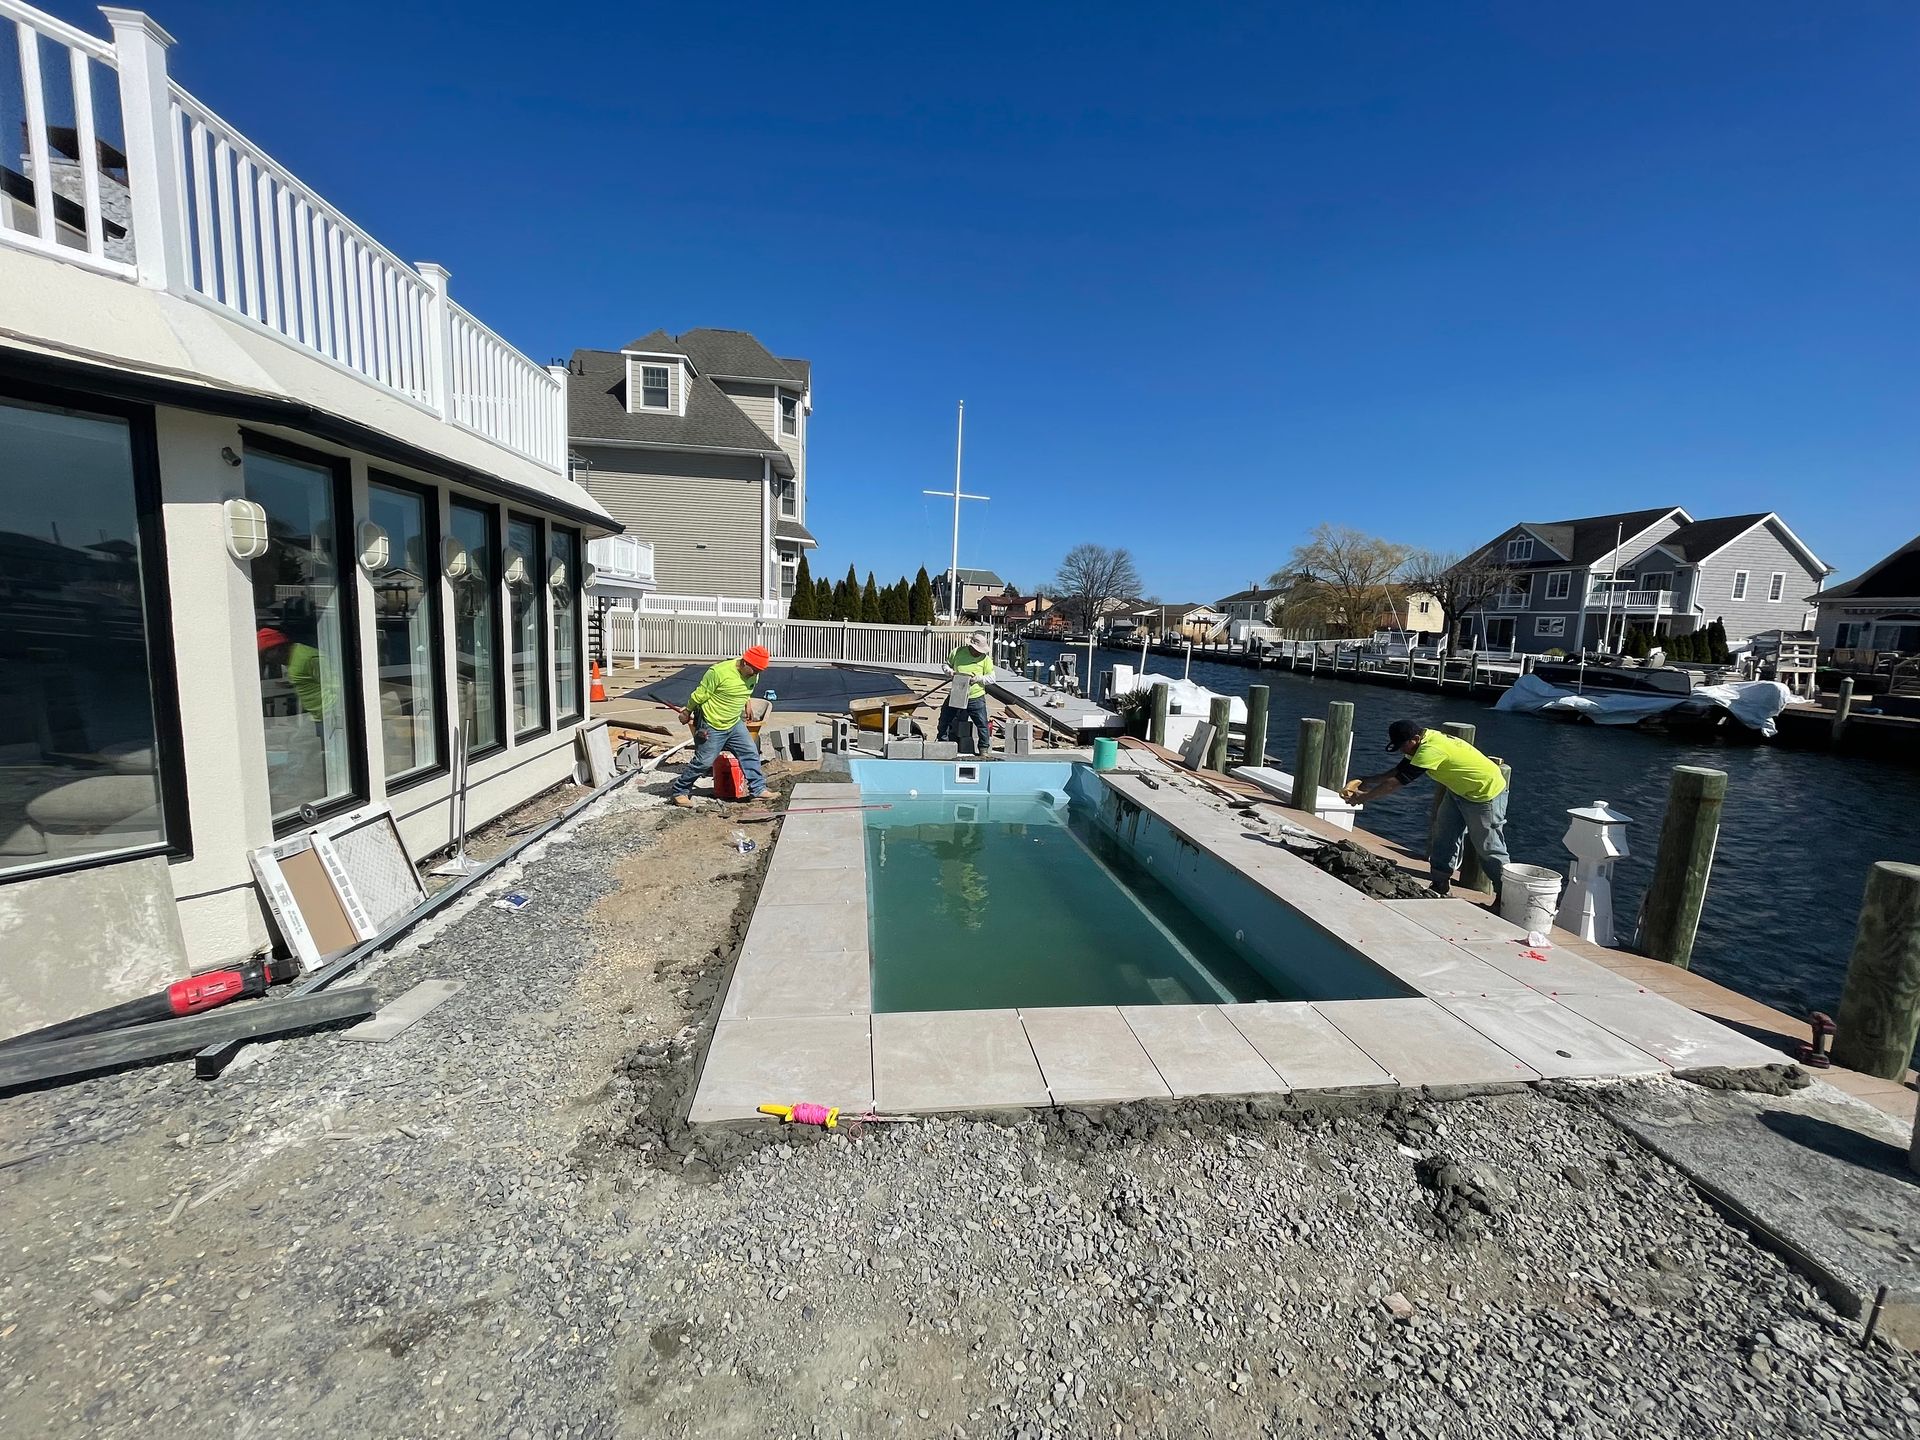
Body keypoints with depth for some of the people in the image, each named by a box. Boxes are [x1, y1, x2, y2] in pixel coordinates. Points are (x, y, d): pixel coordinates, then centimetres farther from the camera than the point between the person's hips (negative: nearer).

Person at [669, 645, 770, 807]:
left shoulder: (753, 675, -4)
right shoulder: (719, 672, -26)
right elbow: (699, 695, -13)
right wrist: (687, 712, -2)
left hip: (735, 724, 7)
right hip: (712, 727, -6)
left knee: (751, 753, 1)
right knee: (704, 762, 0)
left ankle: (758, 789, 10)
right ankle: (680, 791, 17)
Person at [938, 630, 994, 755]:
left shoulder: (986, 659, -6)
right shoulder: (958, 652, -3)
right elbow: (946, 665, 11)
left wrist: (978, 678, -20)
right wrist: (950, 671, -11)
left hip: (976, 698, -2)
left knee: (982, 724, -3)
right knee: (944, 720, 6)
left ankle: (983, 748, 13)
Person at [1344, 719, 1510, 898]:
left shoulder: (1431, 749, -34)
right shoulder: (1425, 739, -6)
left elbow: (1395, 782, -31)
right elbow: (1397, 771, 0)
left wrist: (1364, 796, -22)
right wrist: (1364, 783, -9)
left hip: (1487, 793, -10)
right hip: (1459, 791, 10)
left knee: (1489, 849, 1)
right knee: (1443, 838, 9)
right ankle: (1440, 885, 17)